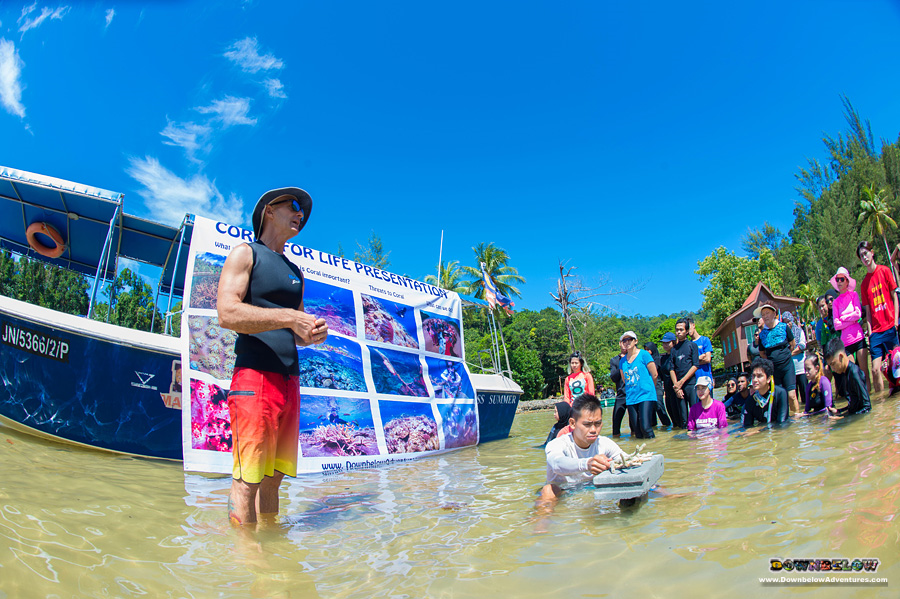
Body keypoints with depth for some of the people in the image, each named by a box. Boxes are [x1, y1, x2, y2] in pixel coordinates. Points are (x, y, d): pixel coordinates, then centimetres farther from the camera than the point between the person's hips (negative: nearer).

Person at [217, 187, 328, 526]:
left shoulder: (295, 272, 25)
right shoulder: (245, 254, 4)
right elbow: (227, 313, -12)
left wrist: (313, 333, 2)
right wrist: (289, 317, -16)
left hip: (289, 380, 7)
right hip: (254, 375, -7)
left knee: (273, 476, 9)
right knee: (246, 478, -7)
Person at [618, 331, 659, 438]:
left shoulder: (644, 354, -3)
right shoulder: (622, 360, 10)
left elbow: (654, 375, 1)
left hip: (646, 396, -4)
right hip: (631, 398, 5)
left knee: (645, 427, -15)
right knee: (637, 433, 4)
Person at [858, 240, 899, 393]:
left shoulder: (885, 271, 3)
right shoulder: (864, 282, 11)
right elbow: (868, 311, 12)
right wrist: (869, 332, 3)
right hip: (876, 331, 3)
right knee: (875, 369, -3)